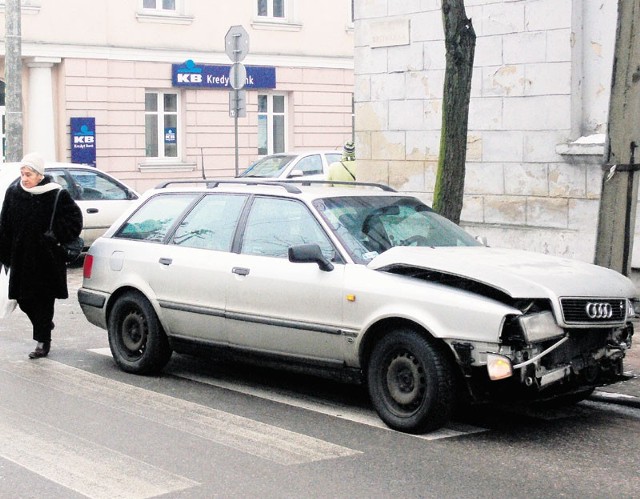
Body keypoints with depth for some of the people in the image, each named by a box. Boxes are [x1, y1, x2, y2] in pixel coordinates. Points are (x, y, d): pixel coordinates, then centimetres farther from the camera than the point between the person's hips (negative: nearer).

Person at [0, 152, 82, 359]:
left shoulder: (56, 195, -9)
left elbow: (75, 218, 0)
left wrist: (57, 236, -10)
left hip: (46, 259, -4)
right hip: (21, 257, 4)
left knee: (43, 301, 1)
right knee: (24, 299, 7)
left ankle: (42, 341, 11)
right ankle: (45, 327, 32)